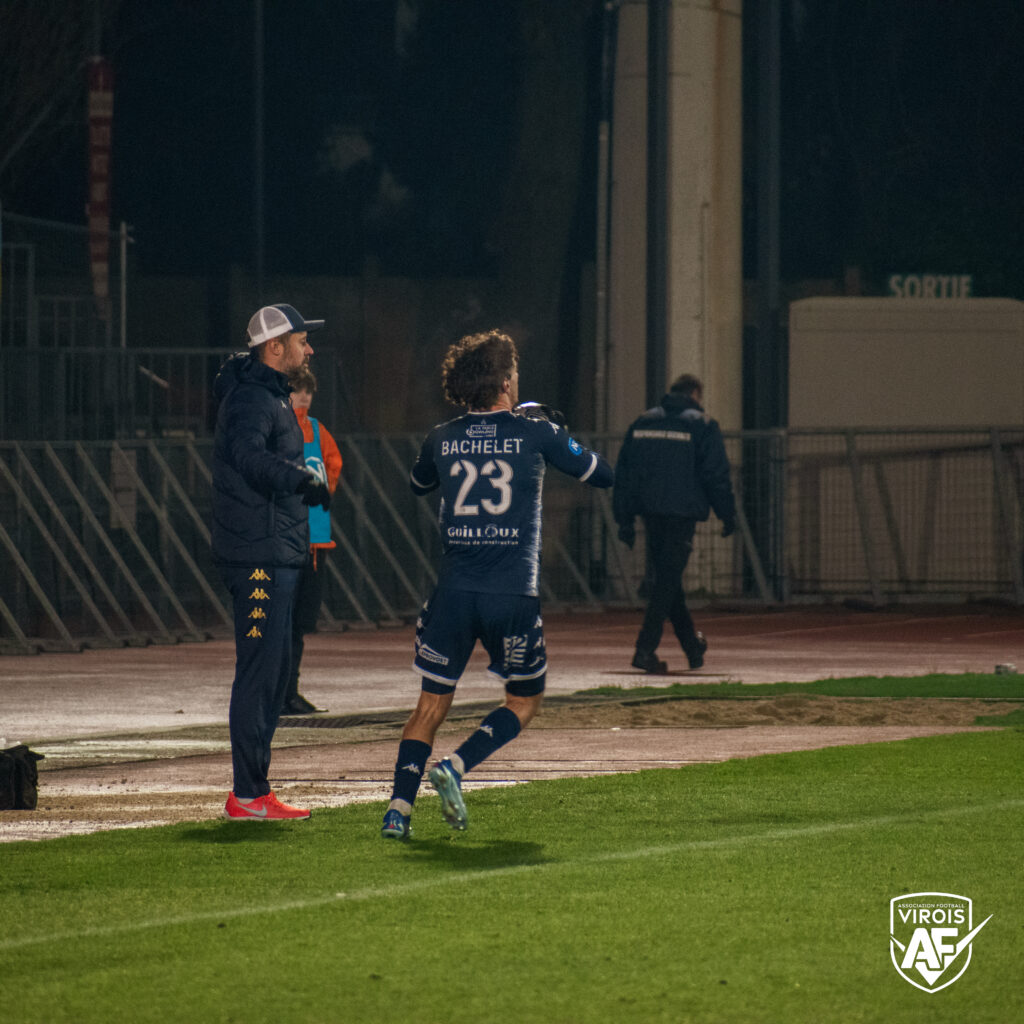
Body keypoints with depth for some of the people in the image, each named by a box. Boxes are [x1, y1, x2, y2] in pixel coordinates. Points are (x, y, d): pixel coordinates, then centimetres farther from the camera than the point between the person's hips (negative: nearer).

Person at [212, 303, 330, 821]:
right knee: (259, 671, -10)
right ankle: (248, 794, -10)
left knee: (273, 669, 15)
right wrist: (302, 480, -46)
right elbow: (248, 456, -36)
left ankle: (252, 789, 20)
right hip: (260, 556, -11)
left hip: (274, 554, 11)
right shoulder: (250, 399, -16)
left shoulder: (268, 394, 18)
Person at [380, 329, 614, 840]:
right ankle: (455, 766, -6)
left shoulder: (442, 439, 6)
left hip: (453, 590, 2)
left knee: (431, 706, 10)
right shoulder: (535, 434, -2)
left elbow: (417, 484, 28)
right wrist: (551, 431, 24)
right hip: (513, 592, -2)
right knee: (524, 700, 16)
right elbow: (602, 474, 10)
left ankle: (399, 808, -4)